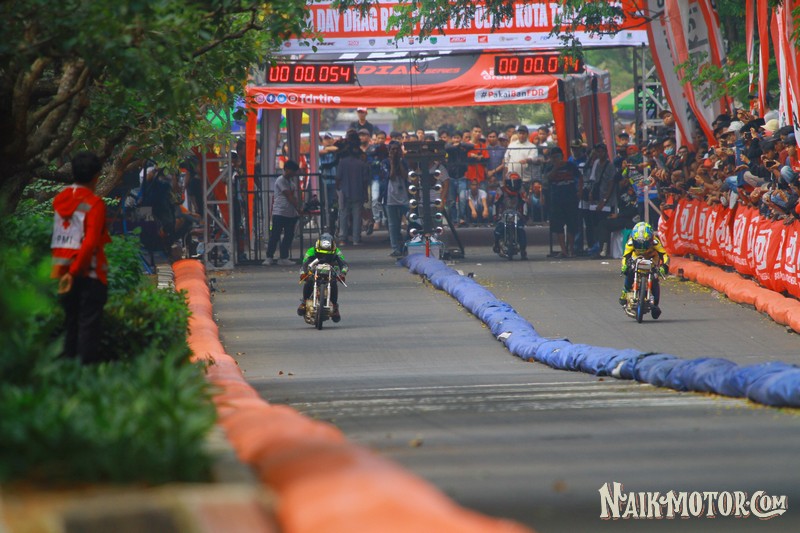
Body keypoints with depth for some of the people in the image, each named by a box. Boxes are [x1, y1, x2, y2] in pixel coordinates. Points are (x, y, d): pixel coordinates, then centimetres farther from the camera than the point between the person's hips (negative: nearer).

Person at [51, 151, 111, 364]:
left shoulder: (59, 200, 8)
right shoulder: (94, 203, -11)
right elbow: (91, 241, -19)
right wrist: (74, 272, -19)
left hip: (62, 267, 6)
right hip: (89, 272, -6)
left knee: (70, 321, 14)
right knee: (89, 323, -3)